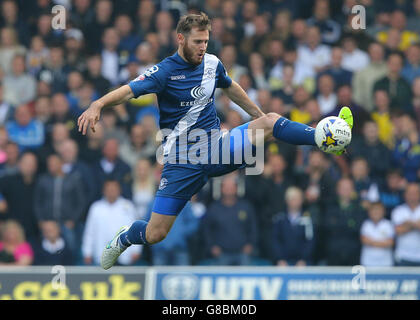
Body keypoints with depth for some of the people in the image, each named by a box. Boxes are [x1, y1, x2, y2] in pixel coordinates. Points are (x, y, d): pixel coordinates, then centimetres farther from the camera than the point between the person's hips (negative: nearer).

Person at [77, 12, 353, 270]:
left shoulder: (212, 63, 5)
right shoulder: (165, 71, -11)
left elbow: (231, 87, 26)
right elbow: (129, 90, -25)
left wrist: (258, 114, 33)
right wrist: (98, 105, -44)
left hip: (216, 148, 4)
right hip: (182, 161, -4)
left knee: (270, 122, -18)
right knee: (154, 235, -6)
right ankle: (123, 239, 26)